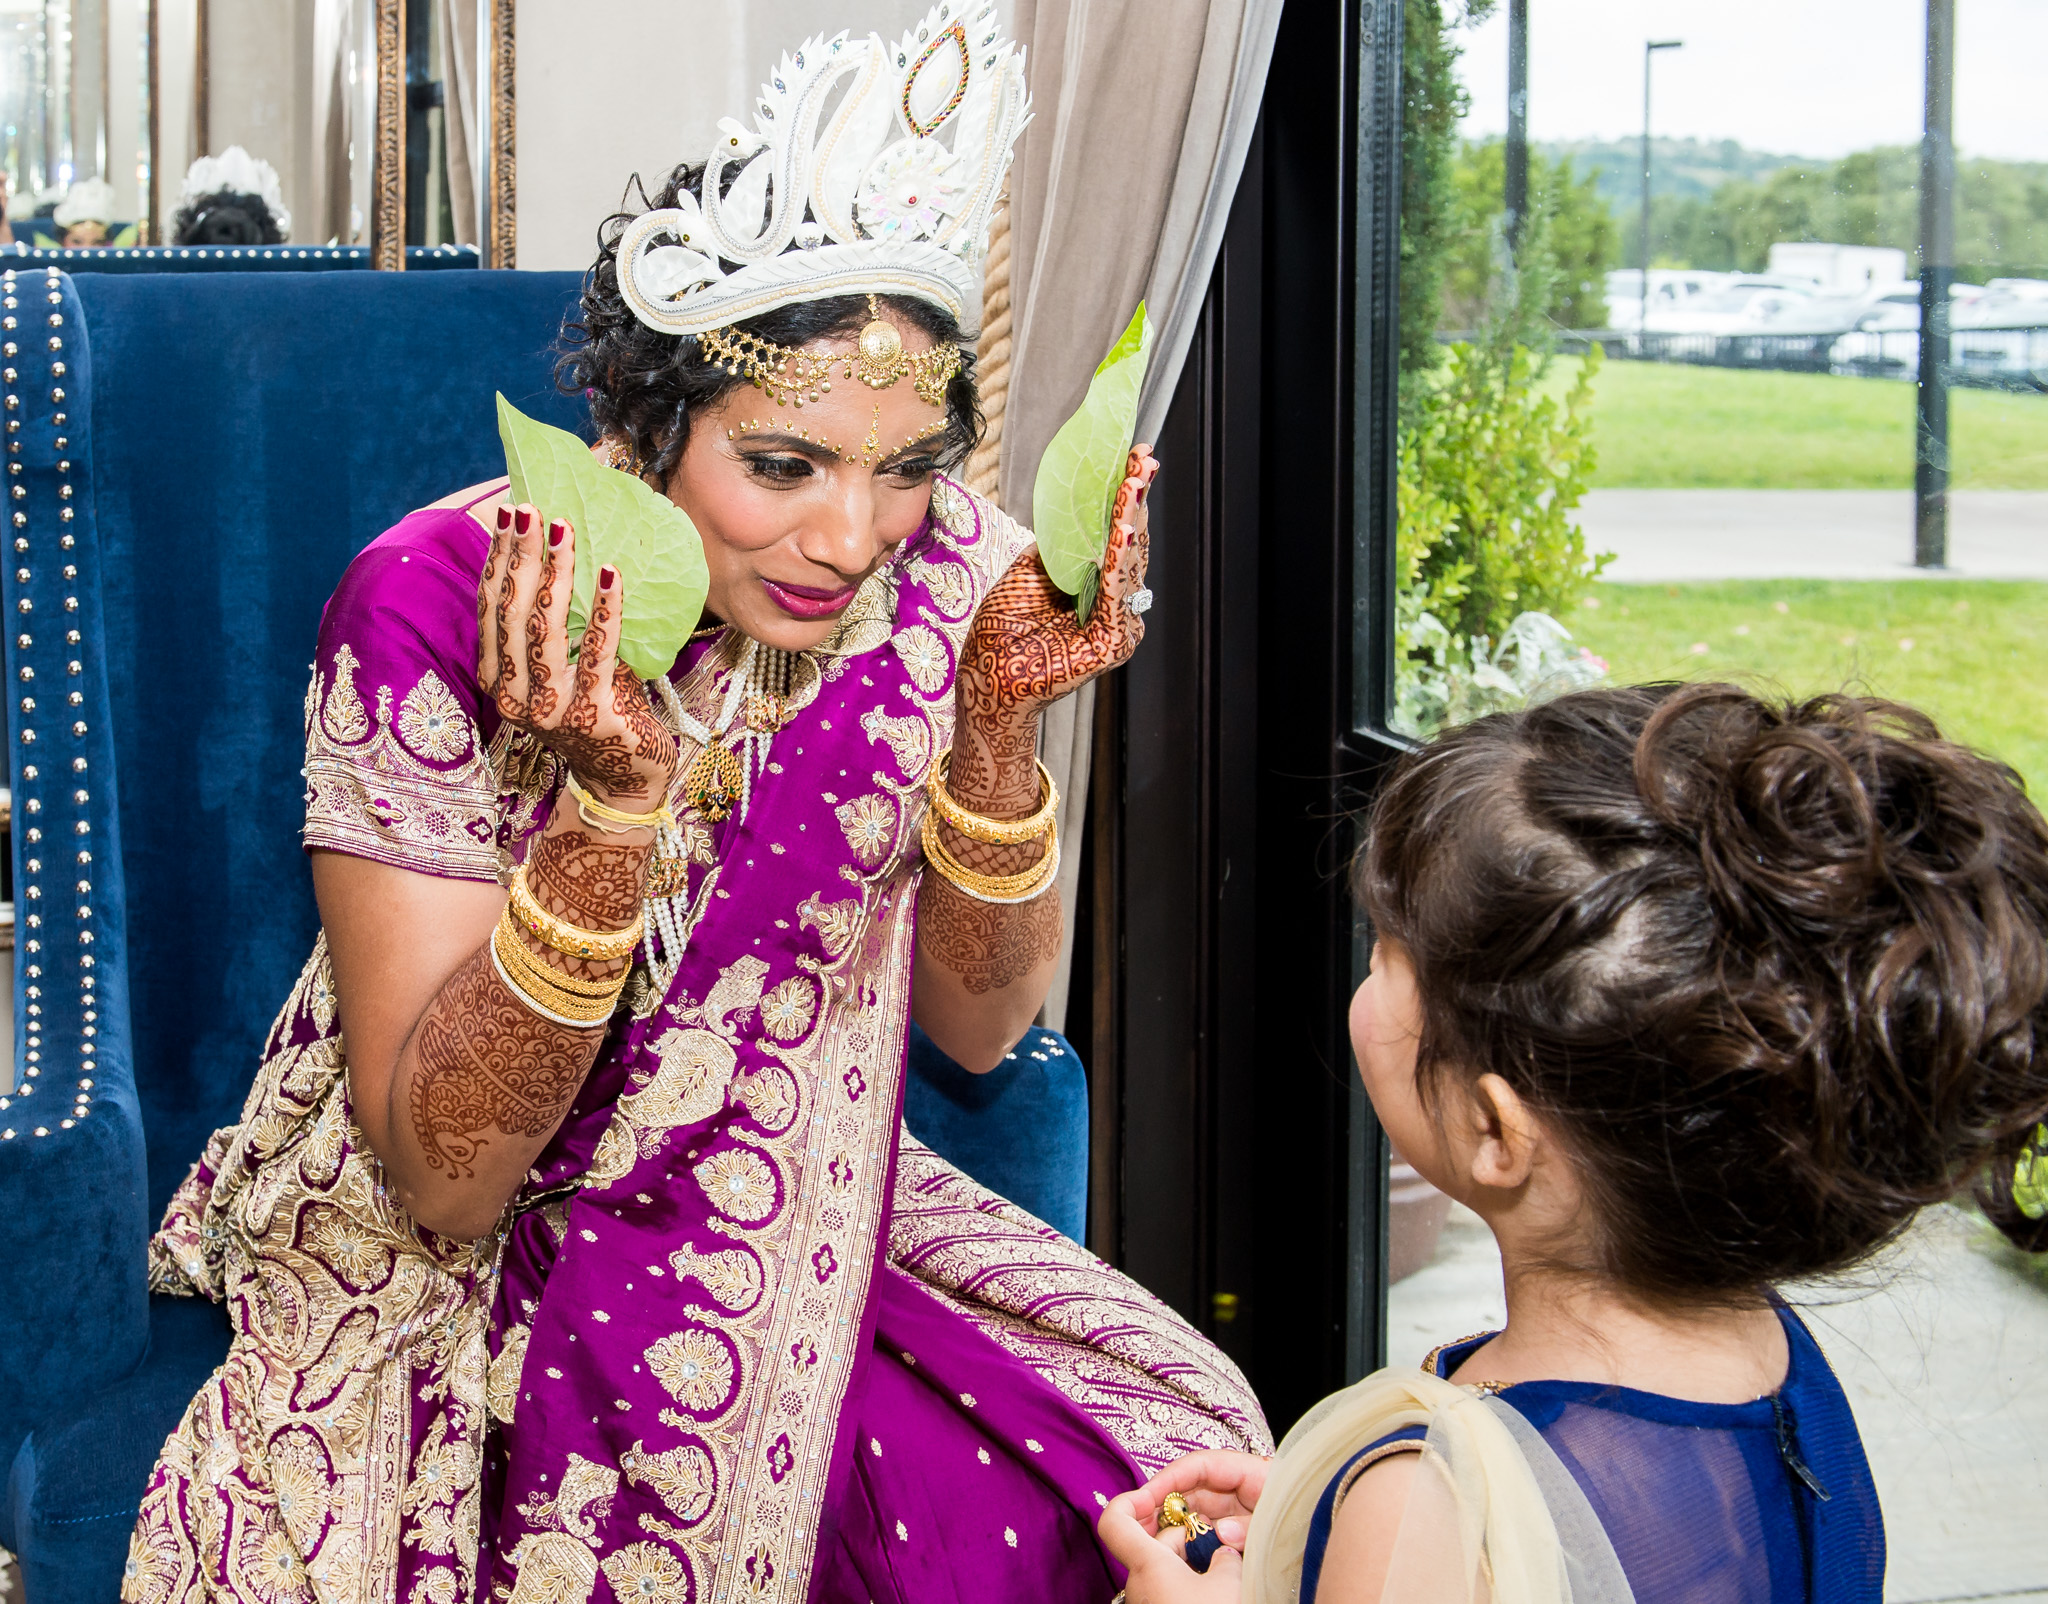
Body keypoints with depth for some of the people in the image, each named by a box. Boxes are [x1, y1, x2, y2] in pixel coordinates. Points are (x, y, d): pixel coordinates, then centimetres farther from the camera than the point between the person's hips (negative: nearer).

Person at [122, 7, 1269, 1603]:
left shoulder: (940, 571, -11)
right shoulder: (435, 605, -22)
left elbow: (979, 1024, -2)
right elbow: (437, 1185, -22)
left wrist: (999, 720, -20)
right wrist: (616, 798, -36)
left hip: (793, 1245, 3)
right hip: (456, 1276, -3)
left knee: (1163, 1472, -18)